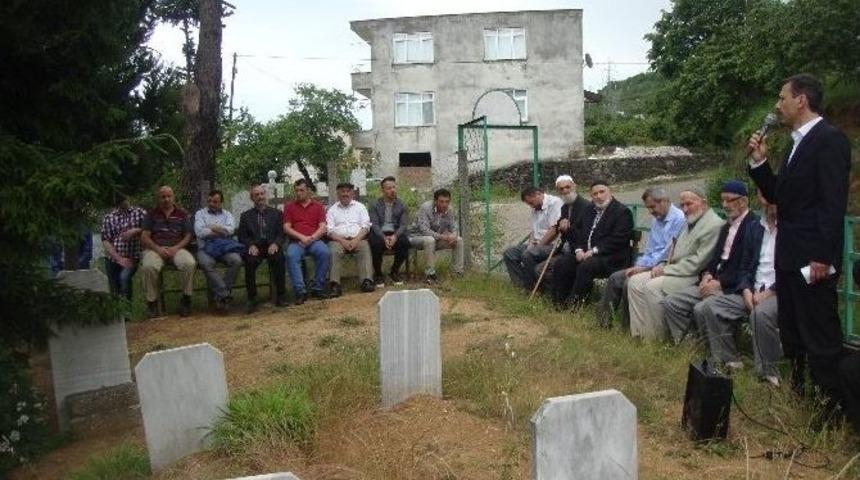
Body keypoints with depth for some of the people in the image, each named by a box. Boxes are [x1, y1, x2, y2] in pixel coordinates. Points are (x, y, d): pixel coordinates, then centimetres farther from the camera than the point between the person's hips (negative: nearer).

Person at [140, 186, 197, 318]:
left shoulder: (182, 214, 15)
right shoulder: (151, 214, 13)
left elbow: (188, 236, 9)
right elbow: (144, 237, 5)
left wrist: (176, 248, -10)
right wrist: (158, 249, -12)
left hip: (176, 248, 1)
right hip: (155, 248, 0)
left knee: (190, 263, -32)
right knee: (149, 266, -35)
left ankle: (186, 299, -16)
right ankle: (152, 301, -17)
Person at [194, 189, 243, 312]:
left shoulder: (227, 214, 20)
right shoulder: (200, 213, 17)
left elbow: (230, 230, -1)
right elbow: (199, 232, -1)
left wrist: (212, 227, 1)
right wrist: (221, 231, 1)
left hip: (224, 247, 1)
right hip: (206, 247, -1)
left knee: (236, 260, -30)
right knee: (206, 263, -36)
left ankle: (220, 294, -22)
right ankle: (225, 294, -31)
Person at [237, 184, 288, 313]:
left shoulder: (276, 213, 18)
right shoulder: (245, 215, 18)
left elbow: (281, 234, 9)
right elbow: (242, 237, 9)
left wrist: (275, 244, -13)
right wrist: (251, 245, -12)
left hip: (271, 247, 0)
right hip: (254, 248, 0)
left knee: (279, 258, -33)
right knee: (249, 260, -33)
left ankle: (280, 296, -23)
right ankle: (251, 299, -23)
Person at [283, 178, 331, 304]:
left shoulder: (318, 206, 15)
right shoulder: (289, 206, 15)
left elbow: (322, 227, 5)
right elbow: (286, 228, 5)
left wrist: (311, 238, -12)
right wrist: (302, 237, -10)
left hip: (314, 240, 0)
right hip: (296, 241, 0)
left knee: (325, 252, -32)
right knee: (291, 256, -33)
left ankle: (317, 288, -21)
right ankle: (300, 291, -30)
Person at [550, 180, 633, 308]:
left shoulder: (622, 211, -6)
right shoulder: (589, 210, 17)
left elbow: (618, 240, -15)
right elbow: (578, 231, 18)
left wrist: (594, 251, -20)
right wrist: (579, 249, -2)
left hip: (611, 258, -7)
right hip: (585, 254, 7)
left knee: (585, 266, -33)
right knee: (561, 263, -13)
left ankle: (575, 305, -24)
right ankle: (559, 301, -7)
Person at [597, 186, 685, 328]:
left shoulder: (678, 219, -14)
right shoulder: (656, 219, 15)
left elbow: (668, 252, -19)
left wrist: (645, 267, -17)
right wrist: (638, 266, 0)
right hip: (650, 265, 9)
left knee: (629, 283, -24)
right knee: (615, 278, -3)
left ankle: (628, 326, -7)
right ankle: (603, 321, 0)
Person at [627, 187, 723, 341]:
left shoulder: (714, 225, -14)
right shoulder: (690, 223, 16)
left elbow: (698, 262, -20)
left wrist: (667, 270, -16)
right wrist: (663, 265, 1)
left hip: (694, 277, -10)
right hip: (673, 271, 10)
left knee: (652, 287, -28)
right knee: (634, 281, -4)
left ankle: (655, 339, -14)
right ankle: (639, 333, -2)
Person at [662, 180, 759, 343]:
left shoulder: (754, 226, -10)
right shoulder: (726, 226, 19)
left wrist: (720, 283, -16)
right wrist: (707, 274, 1)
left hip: (734, 287, -9)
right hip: (715, 281, 9)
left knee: (701, 309, -31)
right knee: (670, 302, -5)